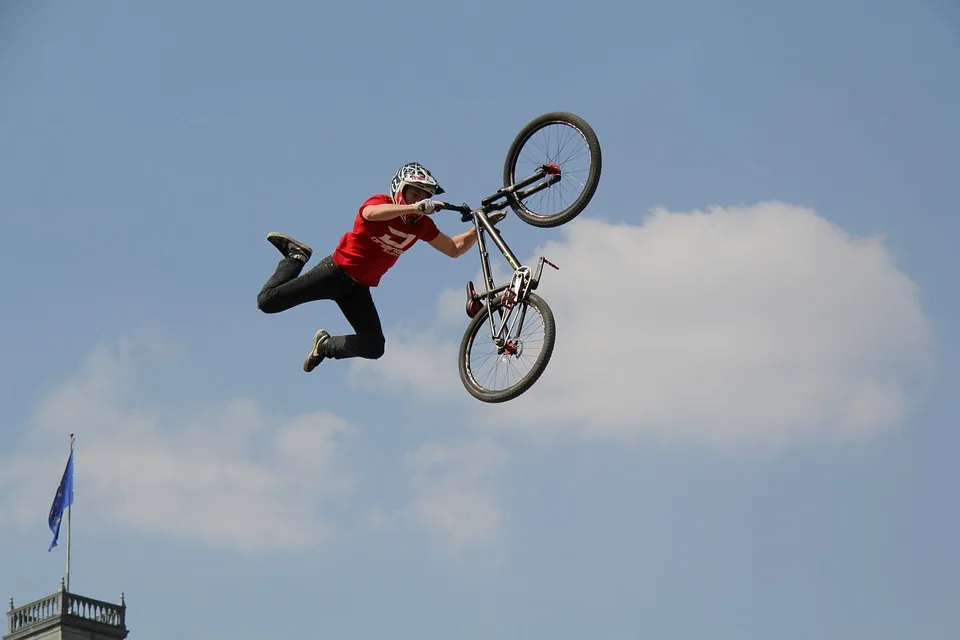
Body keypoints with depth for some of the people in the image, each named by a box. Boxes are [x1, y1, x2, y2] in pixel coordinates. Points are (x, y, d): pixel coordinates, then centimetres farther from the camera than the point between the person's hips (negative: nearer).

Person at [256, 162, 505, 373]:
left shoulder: (422, 225, 1)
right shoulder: (381, 202, -17)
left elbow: (455, 249, 9)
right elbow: (371, 213, -42)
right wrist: (416, 207, -51)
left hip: (358, 287, 6)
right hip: (336, 272, -6)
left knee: (374, 348, -3)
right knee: (267, 302, -13)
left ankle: (324, 345, 22)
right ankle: (296, 256, 13)